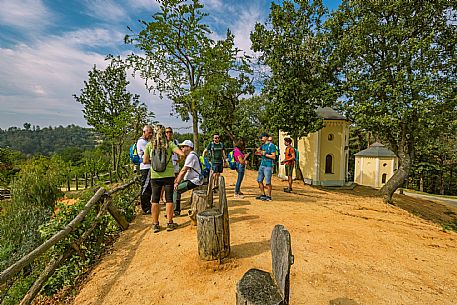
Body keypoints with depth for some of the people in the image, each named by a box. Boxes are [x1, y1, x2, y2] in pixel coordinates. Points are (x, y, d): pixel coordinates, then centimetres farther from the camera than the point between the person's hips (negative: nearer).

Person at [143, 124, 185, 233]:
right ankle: (170, 223, 15)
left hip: (155, 176, 2)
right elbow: (182, 154, -13)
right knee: (169, 199, 8)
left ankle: (155, 224, 18)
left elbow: (145, 161, 0)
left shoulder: (149, 145, 0)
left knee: (155, 200, 11)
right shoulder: (169, 144, -5)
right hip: (168, 175, -1)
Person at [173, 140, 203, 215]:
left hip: (194, 181, -10)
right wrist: (176, 179, 10)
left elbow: (184, 171, -21)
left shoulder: (191, 156, -17)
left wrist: (177, 183, -16)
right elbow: (182, 170, 18)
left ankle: (176, 211, -6)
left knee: (176, 189, -16)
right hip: (191, 179, 10)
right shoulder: (189, 155, 17)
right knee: (174, 185, 12)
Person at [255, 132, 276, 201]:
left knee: (268, 182, -3)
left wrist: (264, 154, -16)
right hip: (262, 165, 8)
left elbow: (273, 157, -15)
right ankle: (263, 195, 22)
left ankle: (269, 196, 11)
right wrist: (259, 153, 8)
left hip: (268, 166, -8)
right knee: (259, 180, 10)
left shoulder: (271, 145, -9)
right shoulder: (263, 145, 14)